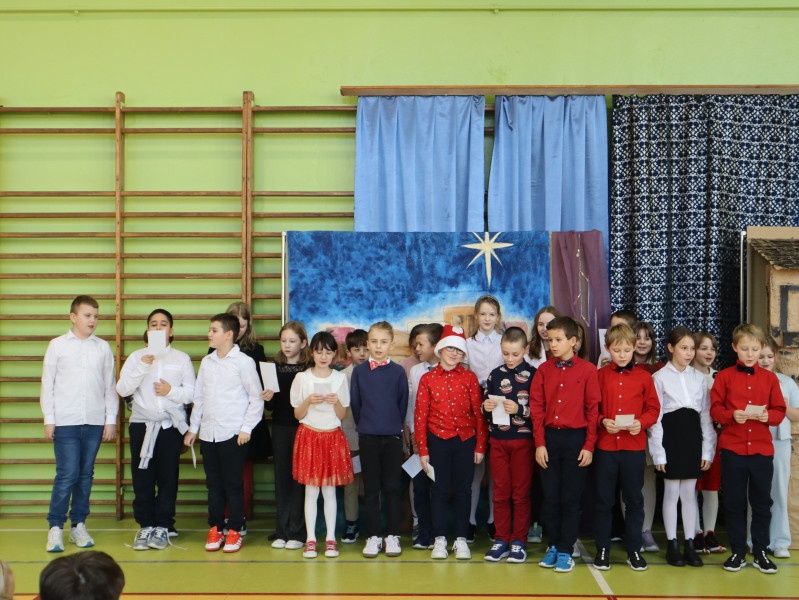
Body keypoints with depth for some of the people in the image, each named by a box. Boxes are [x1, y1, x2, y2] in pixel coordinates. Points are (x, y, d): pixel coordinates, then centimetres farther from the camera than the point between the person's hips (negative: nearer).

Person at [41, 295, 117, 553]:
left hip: (95, 422, 2)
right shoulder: (57, 345, 3)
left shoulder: (103, 348, 8)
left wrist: (111, 420, 6)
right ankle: (55, 528, 3)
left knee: (85, 476, 7)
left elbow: (110, 386, 10)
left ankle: (78, 525, 17)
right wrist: (49, 419, -1)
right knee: (67, 475, -7)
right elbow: (47, 384, 4)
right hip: (65, 422, -2)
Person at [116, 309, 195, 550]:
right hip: (141, 423, 1)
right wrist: (141, 367, -13)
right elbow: (122, 389, -3)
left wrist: (171, 391, -14)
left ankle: (162, 526, 8)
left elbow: (192, 393, 2)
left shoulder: (182, 358, 8)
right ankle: (145, 525, 9)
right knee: (142, 478, 0)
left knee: (168, 477, -1)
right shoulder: (136, 357, 9)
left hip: (171, 424, -1)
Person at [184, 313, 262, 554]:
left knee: (233, 483, 1)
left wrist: (246, 428, -8)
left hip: (233, 434, -5)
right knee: (213, 483, 9)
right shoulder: (206, 362, 10)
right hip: (208, 433, 5)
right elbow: (199, 397, 16)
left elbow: (256, 398, -4)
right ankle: (215, 529, 17)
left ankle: (234, 531, 10)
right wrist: (193, 428, 14)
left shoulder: (243, 362, -6)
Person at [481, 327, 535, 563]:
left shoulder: (533, 375, -4)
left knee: (521, 492, 3)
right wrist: (486, 407, -7)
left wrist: (519, 409, -22)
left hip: (522, 440, -3)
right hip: (498, 440, 3)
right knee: (500, 492, 8)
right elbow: (486, 407, 15)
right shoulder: (495, 375, 8)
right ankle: (501, 539, 16)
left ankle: (519, 541, 11)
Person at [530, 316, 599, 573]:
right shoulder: (544, 370, 6)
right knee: (550, 497, 7)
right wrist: (540, 443, -2)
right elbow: (536, 408, 5)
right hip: (549, 437, 3)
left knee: (571, 499, 2)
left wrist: (589, 446, -7)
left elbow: (593, 409, -3)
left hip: (576, 438, -2)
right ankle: (553, 545, 20)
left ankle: (565, 551, 11)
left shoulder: (587, 370, -2)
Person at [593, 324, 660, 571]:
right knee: (604, 500, 6)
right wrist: (603, 421, -14)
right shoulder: (600, 375, 2)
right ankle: (602, 549, 17)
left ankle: (634, 550, 19)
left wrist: (641, 422, -13)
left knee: (634, 500, 8)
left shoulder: (644, 377, 4)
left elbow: (653, 409, 6)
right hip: (605, 446, 0)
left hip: (634, 447, 1)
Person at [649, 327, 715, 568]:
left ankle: (689, 545, 14)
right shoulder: (660, 377, -2)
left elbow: (706, 415, 9)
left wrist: (707, 449, 3)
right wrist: (658, 452, -8)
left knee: (689, 493, 7)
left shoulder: (699, 378, 9)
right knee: (672, 493, 2)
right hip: (670, 436, -3)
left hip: (693, 436, 3)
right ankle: (672, 545, 11)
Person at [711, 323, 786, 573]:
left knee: (762, 503, 8)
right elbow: (715, 409, -1)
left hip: (762, 449, 1)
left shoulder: (770, 378, 5)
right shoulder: (724, 376, 0)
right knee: (734, 503, 6)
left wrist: (768, 416, -16)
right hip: (732, 449, -1)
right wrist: (732, 415, -19)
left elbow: (780, 411, 5)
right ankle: (738, 552, 16)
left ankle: (760, 552, 20)